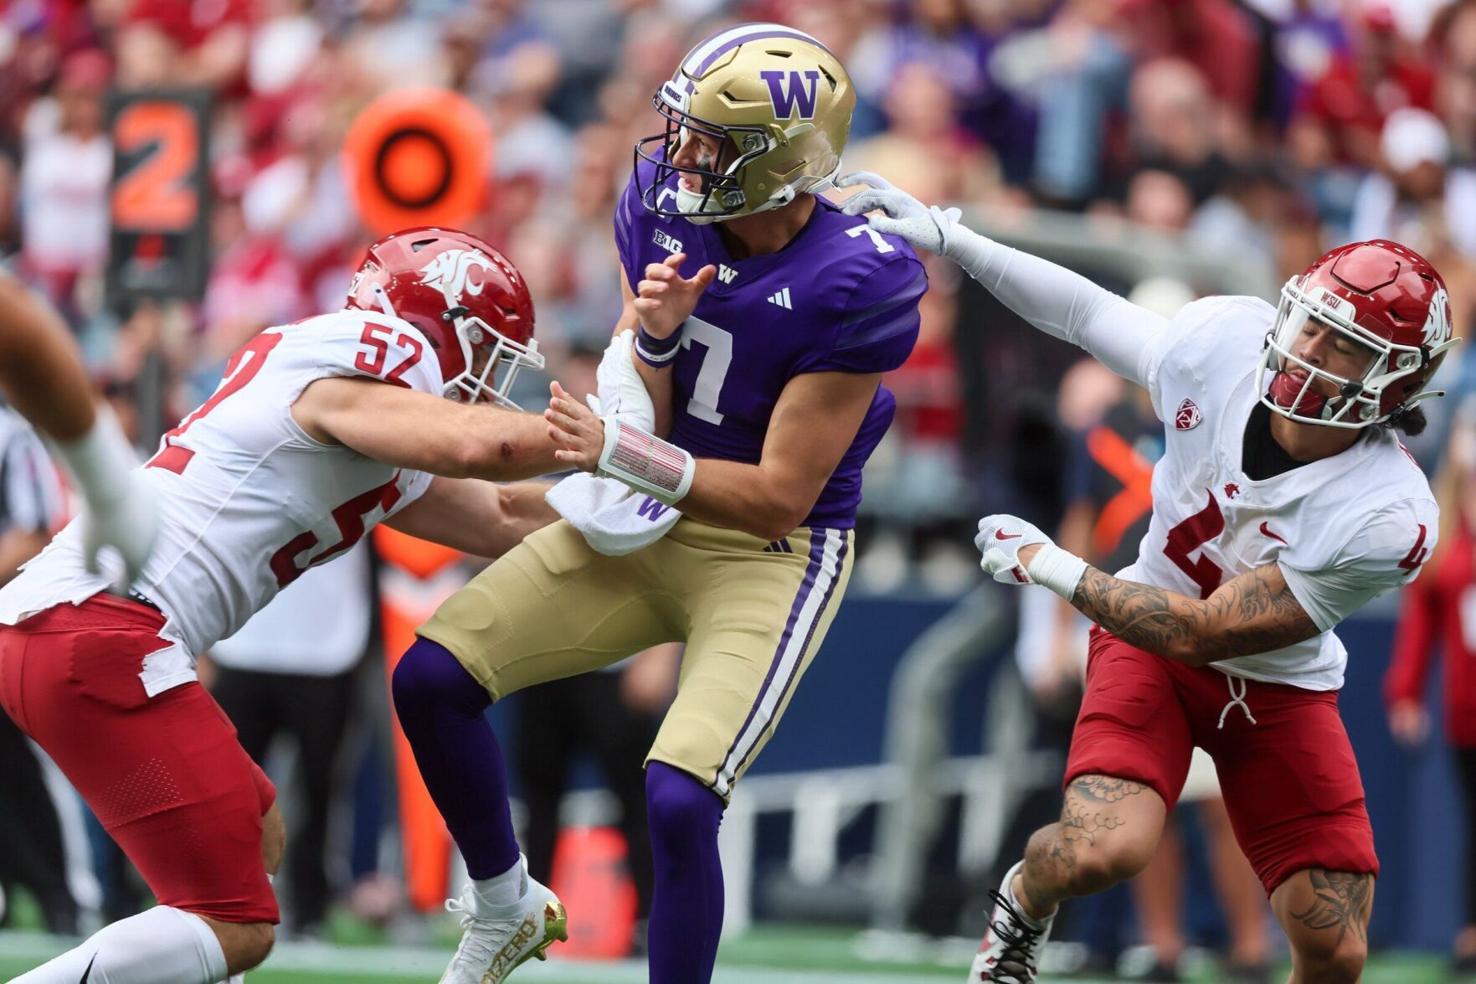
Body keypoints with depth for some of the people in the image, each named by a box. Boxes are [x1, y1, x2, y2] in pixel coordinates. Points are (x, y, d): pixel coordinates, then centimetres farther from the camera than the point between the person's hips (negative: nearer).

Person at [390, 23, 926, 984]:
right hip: (651, 519, 6)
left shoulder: (855, 283, -27)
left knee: (678, 802, -24)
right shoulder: (662, 203, -10)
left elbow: (779, 499, -23)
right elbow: (644, 422, -4)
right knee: (433, 677, -2)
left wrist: (621, 453, -33)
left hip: (771, 554, -6)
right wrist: (655, 335, -26)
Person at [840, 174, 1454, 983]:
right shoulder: (1228, 338, -22)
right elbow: (1088, 313, 0)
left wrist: (1050, 567, -18)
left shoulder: (1389, 518, -30)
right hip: (1149, 644, 1)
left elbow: (1202, 633, -24)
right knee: (1103, 849, -28)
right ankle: (1023, 904, 8)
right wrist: (946, 237, -2)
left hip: (1280, 688, -1)